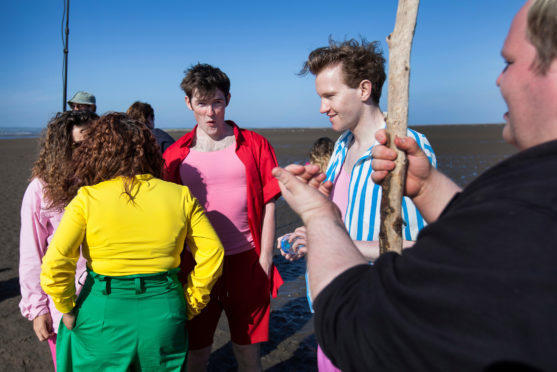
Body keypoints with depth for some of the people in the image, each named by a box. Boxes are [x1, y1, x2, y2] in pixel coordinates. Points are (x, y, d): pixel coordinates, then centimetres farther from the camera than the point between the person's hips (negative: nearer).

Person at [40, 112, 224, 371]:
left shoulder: (87, 199, -9)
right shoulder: (180, 196, -4)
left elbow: (55, 265, -14)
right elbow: (212, 253, -4)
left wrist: (68, 310, 2)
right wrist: (190, 304, 7)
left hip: (103, 319, -1)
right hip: (164, 318, 2)